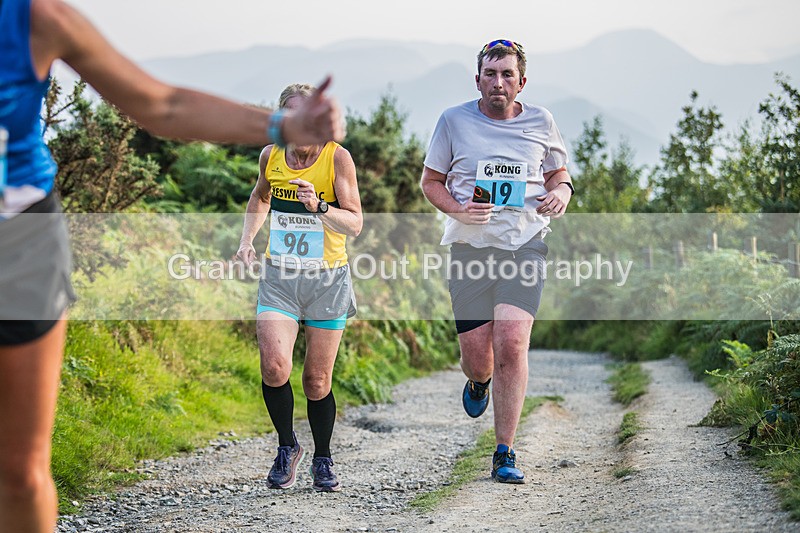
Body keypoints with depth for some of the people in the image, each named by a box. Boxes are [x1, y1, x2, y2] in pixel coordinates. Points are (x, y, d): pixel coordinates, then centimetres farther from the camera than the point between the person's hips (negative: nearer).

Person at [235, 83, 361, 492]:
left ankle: (322, 459, 28)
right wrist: (247, 239, 10)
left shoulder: (337, 158, -10)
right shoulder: (270, 156, 1)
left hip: (327, 279, -2)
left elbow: (355, 224, -15)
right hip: (278, 278, 2)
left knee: (317, 381, 4)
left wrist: (319, 207, -32)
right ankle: (287, 447, 6)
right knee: (274, 366, -18)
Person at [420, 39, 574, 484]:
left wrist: (561, 192, -4)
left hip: (526, 245, 0)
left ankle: (505, 454, -6)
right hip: (471, 246, 0)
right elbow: (431, 181, 9)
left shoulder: (541, 122, 6)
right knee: (477, 358, 0)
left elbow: (559, 172, 20)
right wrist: (457, 210, -11)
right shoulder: (454, 121, 2)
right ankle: (479, 382, 42)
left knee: (512, 345, -15)